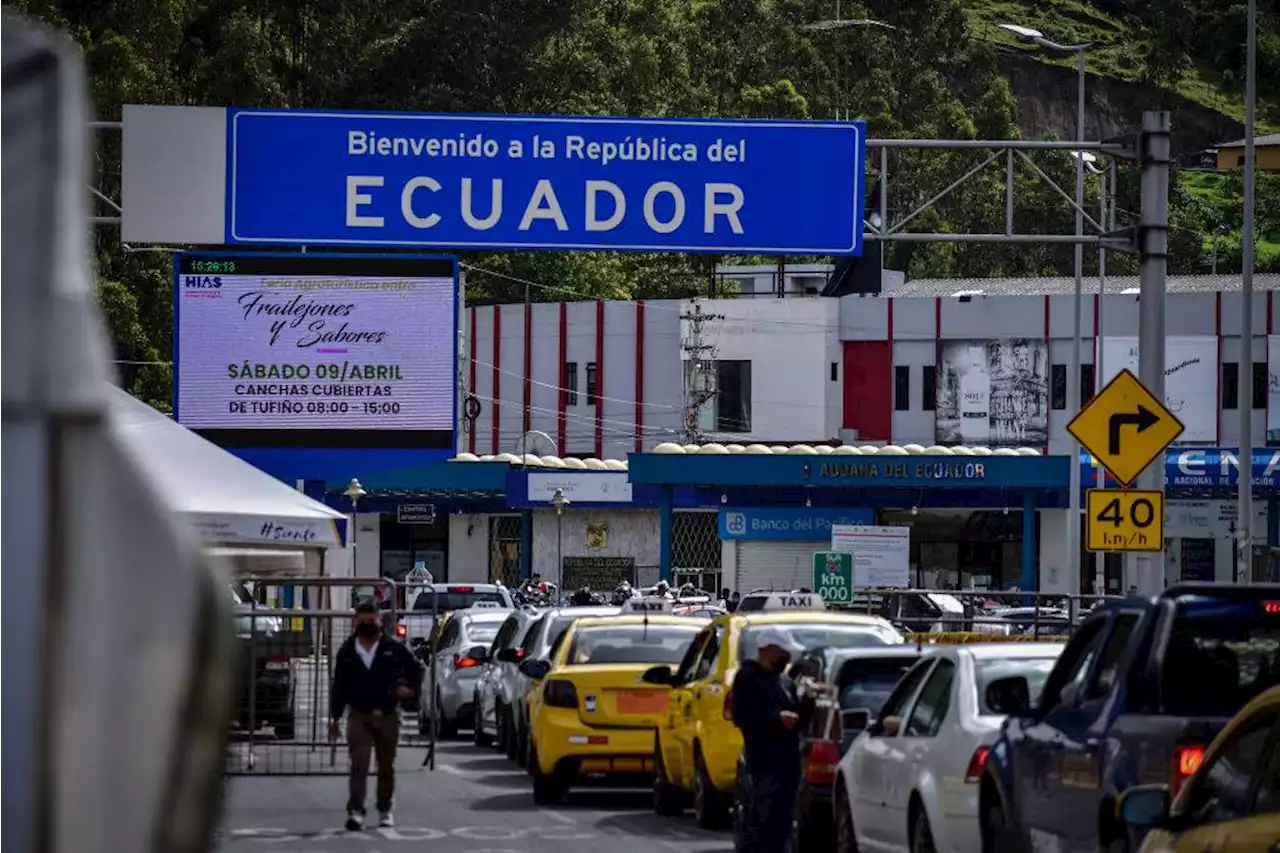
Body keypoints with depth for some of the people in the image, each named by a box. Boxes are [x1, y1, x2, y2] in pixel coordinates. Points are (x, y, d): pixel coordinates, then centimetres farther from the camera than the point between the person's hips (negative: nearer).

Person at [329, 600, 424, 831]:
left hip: (388, 716, 0)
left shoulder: (394, 649, 1)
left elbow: (416, 669, 14)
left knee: (386, 766, 11)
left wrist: (411, 688, -3)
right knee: (359, 765, -12)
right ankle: (355, 811, -19)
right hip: (359, 717, 0)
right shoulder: (347, 652, 5)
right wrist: (335, 717, 8)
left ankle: (384, 809, 25)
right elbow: (339, 686, 10)